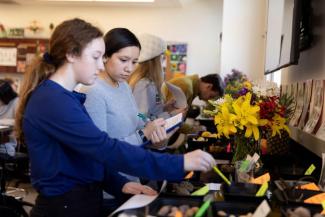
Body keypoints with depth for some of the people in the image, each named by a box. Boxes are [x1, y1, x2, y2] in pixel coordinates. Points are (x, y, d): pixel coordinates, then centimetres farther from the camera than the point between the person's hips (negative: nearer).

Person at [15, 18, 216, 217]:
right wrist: (180, 163, -28)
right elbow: (106, 149, -29)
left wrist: (121, 184, -5)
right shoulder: (52, 101, -22)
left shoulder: (63, 97, 11)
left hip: (83, 199, 9)